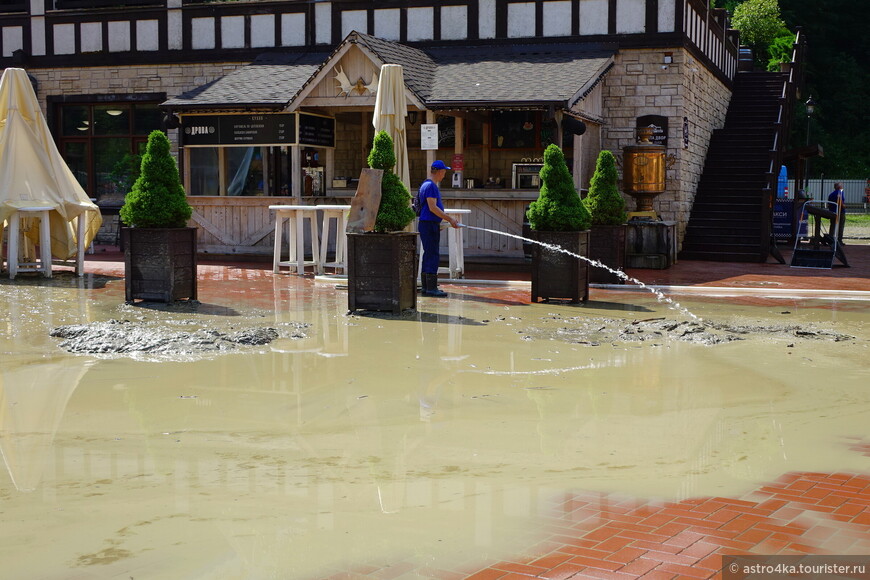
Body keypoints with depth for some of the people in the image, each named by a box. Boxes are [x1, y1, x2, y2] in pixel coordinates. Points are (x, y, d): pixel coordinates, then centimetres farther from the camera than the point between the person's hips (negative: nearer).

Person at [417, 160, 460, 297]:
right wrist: (450, 219, -17)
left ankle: (426, 287, 16)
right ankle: (431, 288, -9)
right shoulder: (430, 185, -14)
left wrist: (447, 219, 24)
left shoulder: (428, 185, 19)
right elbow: (432, 208, -20)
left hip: (429, 224, 11)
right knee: (433, 256, -9)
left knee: (429, 255, 12)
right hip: (429, 224, -11)